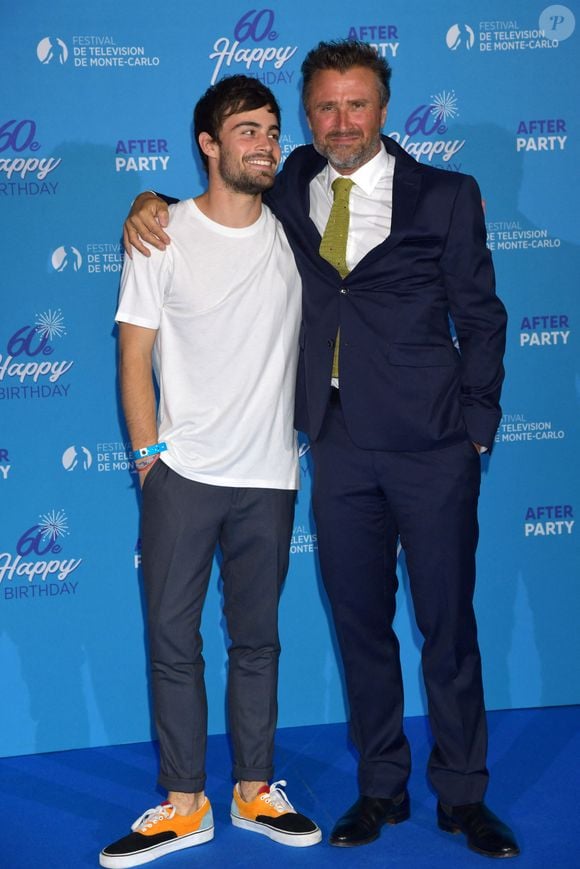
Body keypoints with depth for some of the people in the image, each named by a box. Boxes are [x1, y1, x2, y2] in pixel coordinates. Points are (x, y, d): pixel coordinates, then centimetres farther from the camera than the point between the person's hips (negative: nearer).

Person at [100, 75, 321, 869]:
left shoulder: (291, 234, 5)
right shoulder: (163, 236, -3)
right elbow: (135, 356, -2)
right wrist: (149, 456, -7)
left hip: (270, 477, 2)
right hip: (182, 475, -2)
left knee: (257, 638, 11)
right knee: (172, 637, 3)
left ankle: (254, 790, 24)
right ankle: (185, 803, 16)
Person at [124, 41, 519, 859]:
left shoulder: (445, 196, 1)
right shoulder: (294, 190, 9)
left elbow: (481, 318, 3)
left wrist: (476, 427, -4)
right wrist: (152, 203, 2)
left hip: (432, 450, -3)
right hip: (341, 448, 3)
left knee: (448, 625, 6)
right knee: (360, 624, 11)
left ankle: (462, 796, 21)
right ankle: (381, 788, 27)